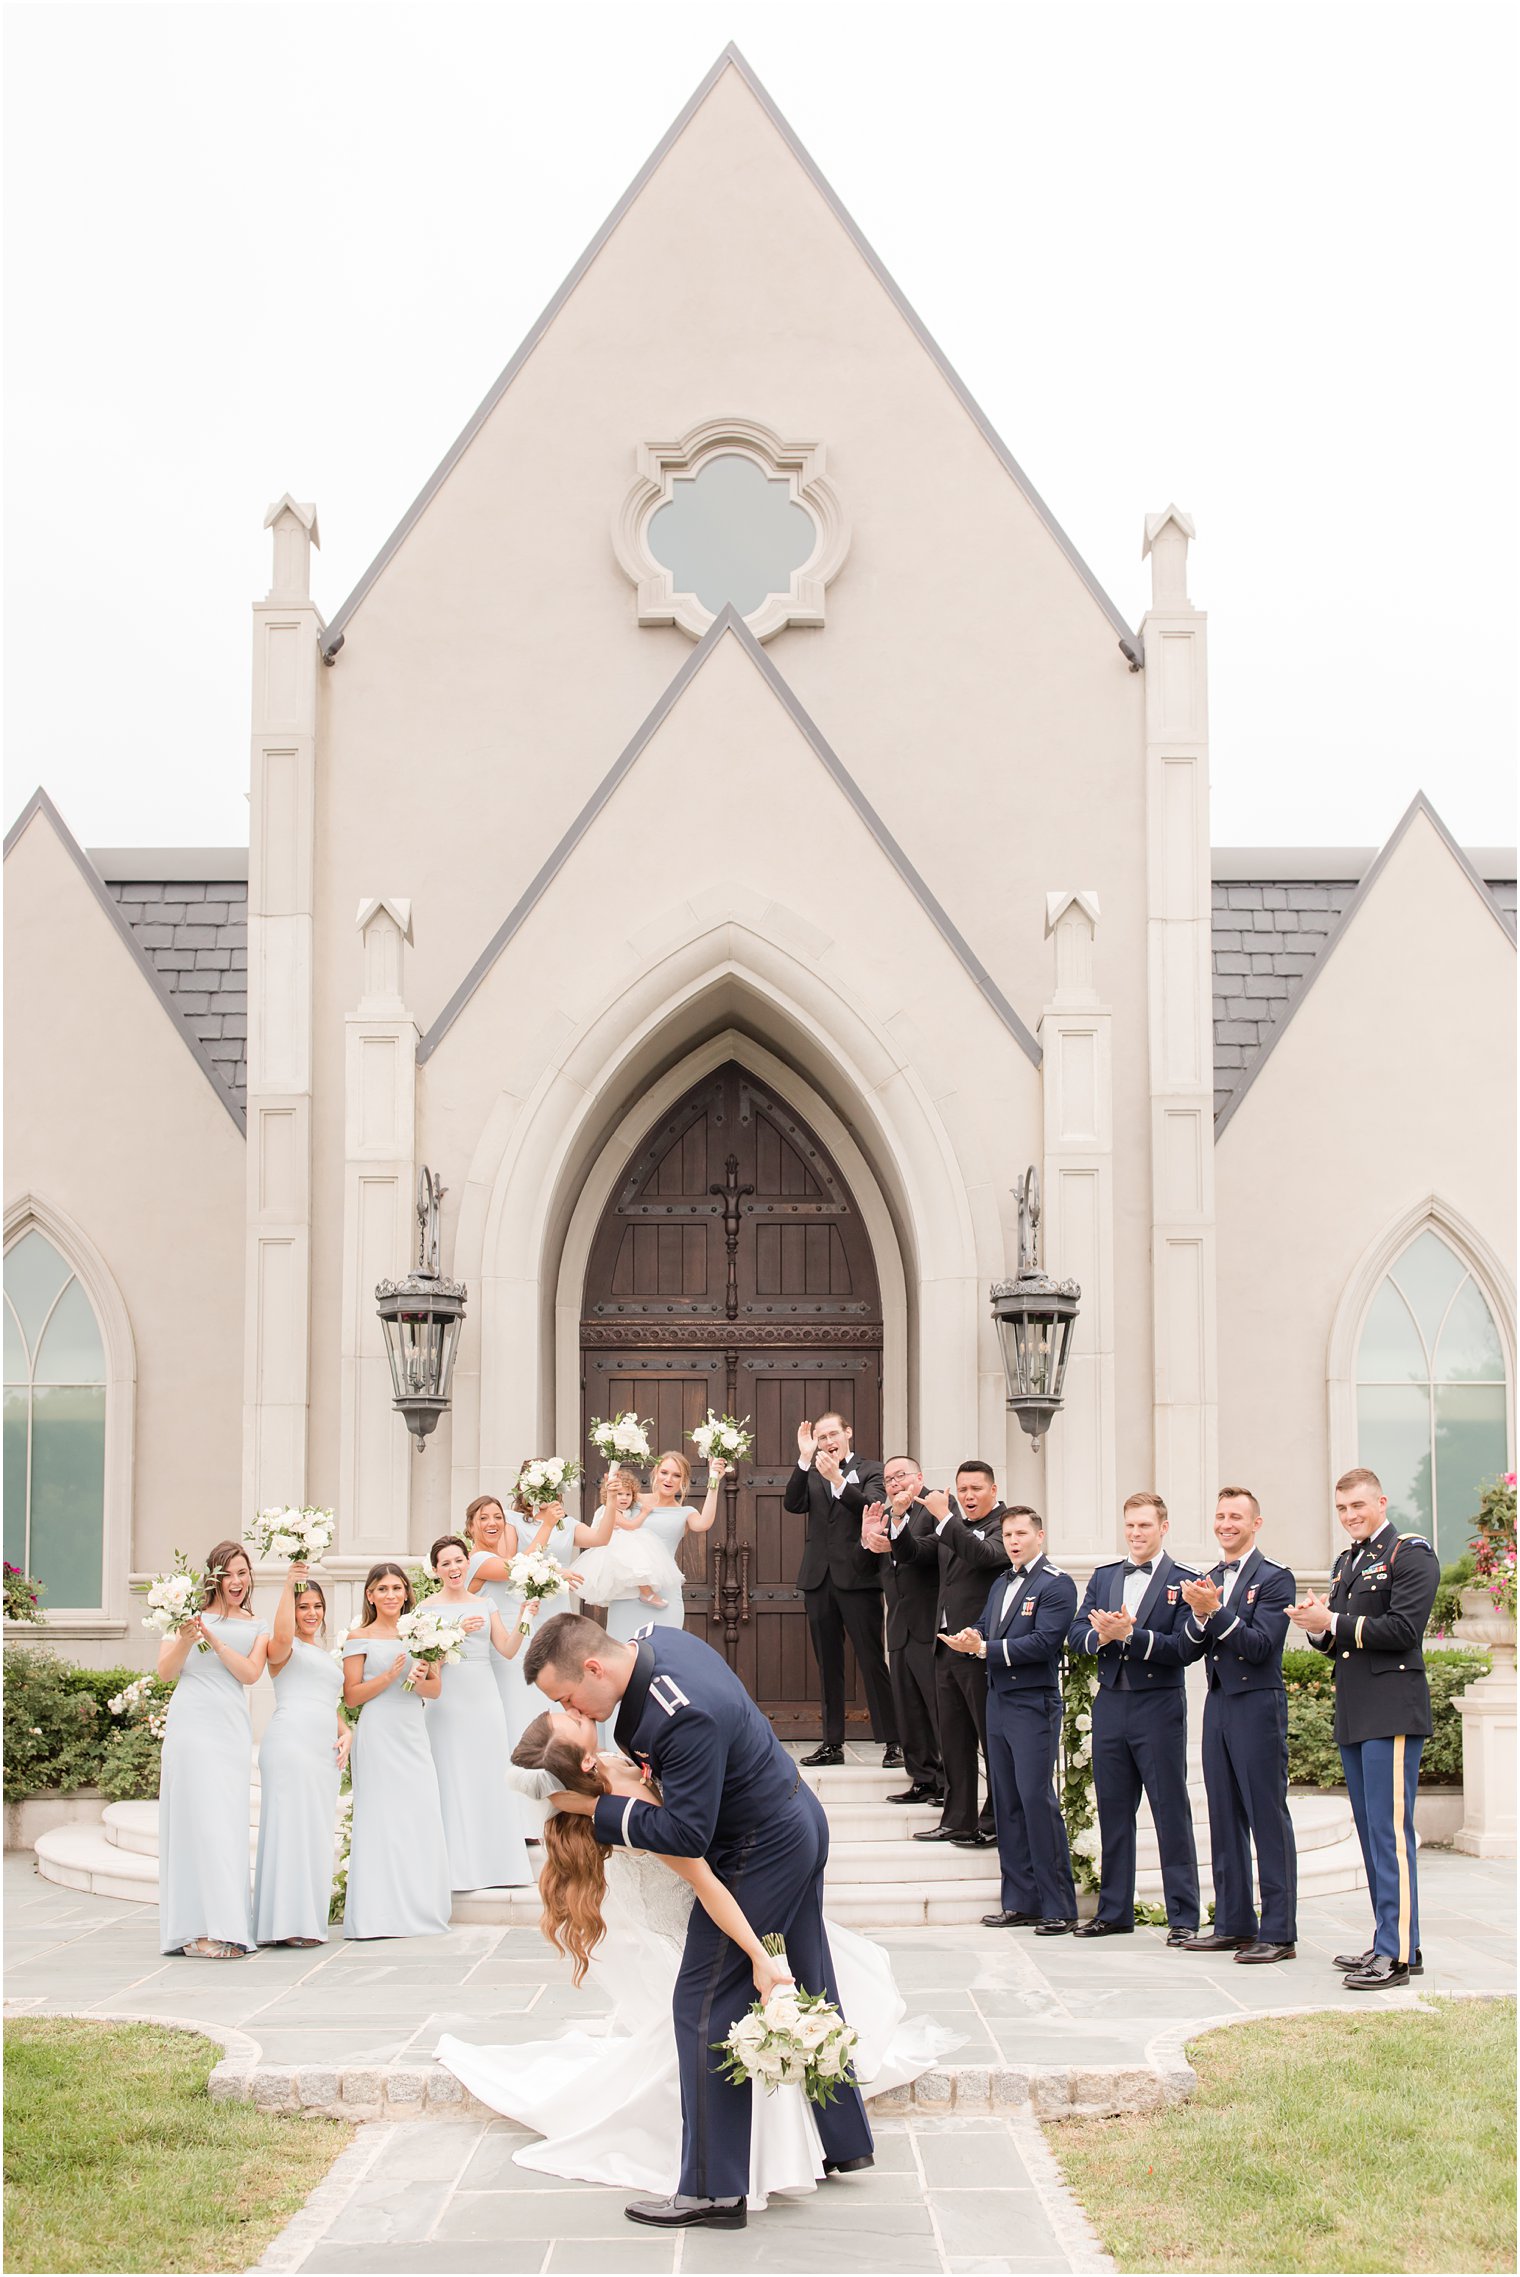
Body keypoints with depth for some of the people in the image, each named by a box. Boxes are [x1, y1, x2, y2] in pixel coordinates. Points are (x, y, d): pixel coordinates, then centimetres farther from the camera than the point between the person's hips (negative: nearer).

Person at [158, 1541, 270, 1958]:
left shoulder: (256, 1627, 16)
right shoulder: (190, 1616, 7)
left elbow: (251, 1673, 0)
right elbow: (166, 1671, 2)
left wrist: (214, 1639, -12)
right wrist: (187, 1639, -15)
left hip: (233, 1728, 4)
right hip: (192, 1723, -4)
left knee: (230, 1826, 3)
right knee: (200, 1820, -10)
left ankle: (228, 1927, 8)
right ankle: (200, 1929, -12)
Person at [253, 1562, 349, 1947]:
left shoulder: (326, 1657, 27)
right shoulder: (285, 1650, 3)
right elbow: (282, 1634, -23)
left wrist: (345, 1734, 12)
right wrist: (288, 1585, -21)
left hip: (325, 1751, 8)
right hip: (290, 1743, -8)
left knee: (316, 1833, 7)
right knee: (291, 1826, -10)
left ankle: (308, 1920, 11)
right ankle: (287, 1922, -10)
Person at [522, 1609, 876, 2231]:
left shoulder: (685, 1716, -35)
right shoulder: (655, 1641, -6)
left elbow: (686, 1834, -30)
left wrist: (598, 1808, -20)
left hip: (760, 1855, -10)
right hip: (799, 1824, 10)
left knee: (705, 2004, -2)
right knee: (807, 1988, 21)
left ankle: (713, 2189, 4)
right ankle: (844, 2142, 37)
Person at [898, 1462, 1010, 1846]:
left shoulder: (1006, 1525, -9)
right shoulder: (953, 1527, 14)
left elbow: (985, 1555, -27)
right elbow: (912, 1552, 11)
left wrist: (944, 1517, -29)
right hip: (946, 1646, 8)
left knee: (993, 1740, 2)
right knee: (953, 1739, 13)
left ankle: (996, 1824, 10)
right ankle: (957, 1821, 20)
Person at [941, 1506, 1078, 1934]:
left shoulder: (1056, 1585, -7)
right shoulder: (1000, 1585, 19)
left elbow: (1043, 1642, -17)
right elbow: (984, 1630, 15)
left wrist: (986, 1649, -18)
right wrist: (968, 1641, -9)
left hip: (1034, 1706, -8)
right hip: (998, 1703, 8)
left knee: (1037, 1800, -10)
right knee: (1007, 1804, 9)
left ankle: (1058, 1908, -5)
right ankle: (1020, 1903, 14)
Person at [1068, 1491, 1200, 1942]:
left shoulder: (1183, 1581, -4)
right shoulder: (1103, 1577, 13)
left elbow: (1186, 1647, -13)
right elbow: (1077, 1634, 6)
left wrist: (1131, 1634, -21)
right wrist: (1101, 1636, -15)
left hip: (1159, 1707, -5)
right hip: (1110, 1704, 5)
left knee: (1171, 1812, -1)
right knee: (1113, 1811, 11)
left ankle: (1183, 1916, 5)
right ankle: (1114, 1911, 19)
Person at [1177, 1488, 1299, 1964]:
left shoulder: (1274, 1579, -6)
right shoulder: (1206, 1581, 14)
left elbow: (1260, 1646, -15)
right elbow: (1193, 1644, 6)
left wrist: (1215, 1609, -22)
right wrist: (1199, 1613, -13)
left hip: (1258, 1706, -7)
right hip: (1218, 1706, 7)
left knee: (1268, 1819, -5)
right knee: (1225, 1820, 11)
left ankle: (1278, 1932, -2)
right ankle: (1234, 1924, 18)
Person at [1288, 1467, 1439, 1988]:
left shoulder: (1411, 1555, -6)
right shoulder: (1346, 1562, 21)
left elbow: (1404, 1629, -17)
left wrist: (1332, 1623, -16)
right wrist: (1317, 1627, -2)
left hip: (1391, 1711, -9)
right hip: (1353, 1714, 9)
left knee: (1390, 1829, -11)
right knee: (1371, 1831, 11)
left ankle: (1398, 1953, -11)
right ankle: (1388, 1941, 18)